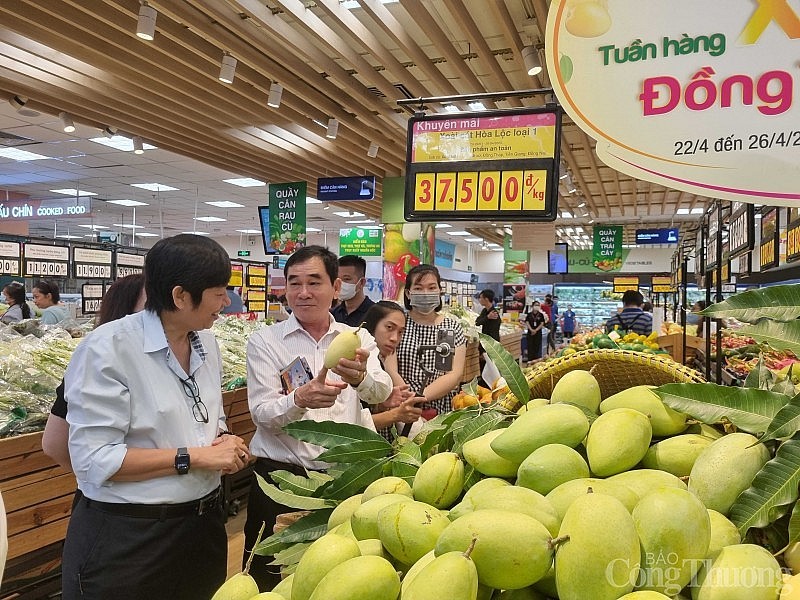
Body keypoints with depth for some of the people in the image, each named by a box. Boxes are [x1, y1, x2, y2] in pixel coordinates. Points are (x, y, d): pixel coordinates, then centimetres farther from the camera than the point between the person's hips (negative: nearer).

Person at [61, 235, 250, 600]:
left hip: (202, 524, 7)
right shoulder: (108, 348, -17)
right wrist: (192, 457, -22)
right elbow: (94, 460, -21)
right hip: (126, 538, -6)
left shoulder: (206, 343, 4)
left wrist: (224, 442, -5)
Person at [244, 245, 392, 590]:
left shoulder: (358, 339, 2)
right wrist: (300, 399, -33)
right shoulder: (265, 341, -3)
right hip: (280, 475, -1)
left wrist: (359, 377, -39)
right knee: (271, 577, 11)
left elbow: (381, 393, -15)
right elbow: (262, 414, -11)